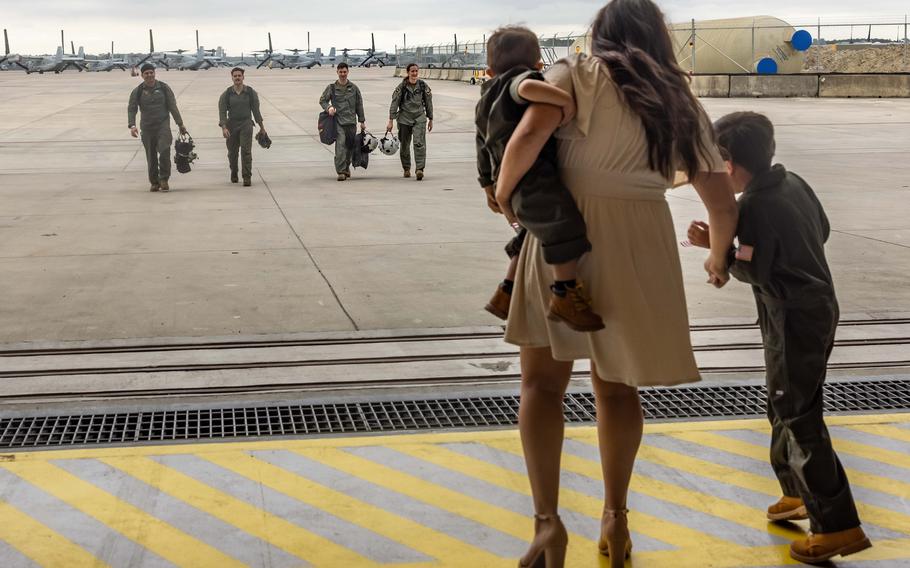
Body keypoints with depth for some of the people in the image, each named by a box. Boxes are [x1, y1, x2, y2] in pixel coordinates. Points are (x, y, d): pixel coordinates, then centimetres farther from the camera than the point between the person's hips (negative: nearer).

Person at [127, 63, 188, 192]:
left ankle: (164, 179, -9)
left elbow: (173, 107, 7)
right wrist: (132, 125, -15)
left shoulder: (163, 88, 5)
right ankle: (154, 183, 16)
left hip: (163, 124, -1)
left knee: (164, 150, -21)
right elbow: (131, 109, 1)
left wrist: (180, 124, 6)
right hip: (147, 127, 1)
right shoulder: (137, 91, 5)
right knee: (151, 156, 3)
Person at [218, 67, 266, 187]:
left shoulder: (251, 92, 0)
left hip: (246, 124, -1)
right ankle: (233, 174, 31)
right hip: (232, 125, 1)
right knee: (232, 152, 10)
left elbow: (256, 110, 7)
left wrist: (261, 127, 10)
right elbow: (222, 112, -5)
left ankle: (247, 178, -13)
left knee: (246, 151, -13)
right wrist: (224, 128, -18)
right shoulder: (226, 94, -2)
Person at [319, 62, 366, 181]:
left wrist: (362, 121, 13)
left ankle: (347, 167, 30)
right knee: (340, 146, -15)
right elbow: (322, 100, 10)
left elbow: (359, 105, 14)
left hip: (351, 121, 3)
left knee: (349, 146, 10)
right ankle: (341, 171, -18)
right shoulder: (332, 88, 5)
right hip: (338, 121, -3)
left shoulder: (354, 88, 10)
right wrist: (328, 107, -12)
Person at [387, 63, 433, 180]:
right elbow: (394, 103, -2)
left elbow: (428, 103, 11)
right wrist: (390, 121, -6)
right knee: (404, 145, 8)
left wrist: (430, 119, 14)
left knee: (419, 143, -16)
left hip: (419, 118, 0)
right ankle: (406, 169, 25)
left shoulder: (423, 85, 2)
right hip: (404, 118, 0)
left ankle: (420, 169, -21)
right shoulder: (402, 86, -3)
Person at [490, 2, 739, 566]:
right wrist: (719, 258, 30)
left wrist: (504, 190, 0)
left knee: (543, 380, 5)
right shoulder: (681, 103, 14)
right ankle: (615, 516, 26)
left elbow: (530, 133, -18)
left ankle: (547, 519, -8)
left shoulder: (578, 73, 2)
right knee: (616, 386, 18)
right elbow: (724, 204, 13)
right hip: (641, 244, 4)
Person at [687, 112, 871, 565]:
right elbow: (822, 230, 18)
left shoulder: (754, 207, -19)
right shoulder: (794, 183, 6)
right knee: (785, 406, 22)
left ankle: (839, 526, -7)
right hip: (819, 306, 10)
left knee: (798, 418, -7)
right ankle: (801, 492, 35)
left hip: (793, 322, -9)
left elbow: (753, 272, -17)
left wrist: (716, 245, -5)